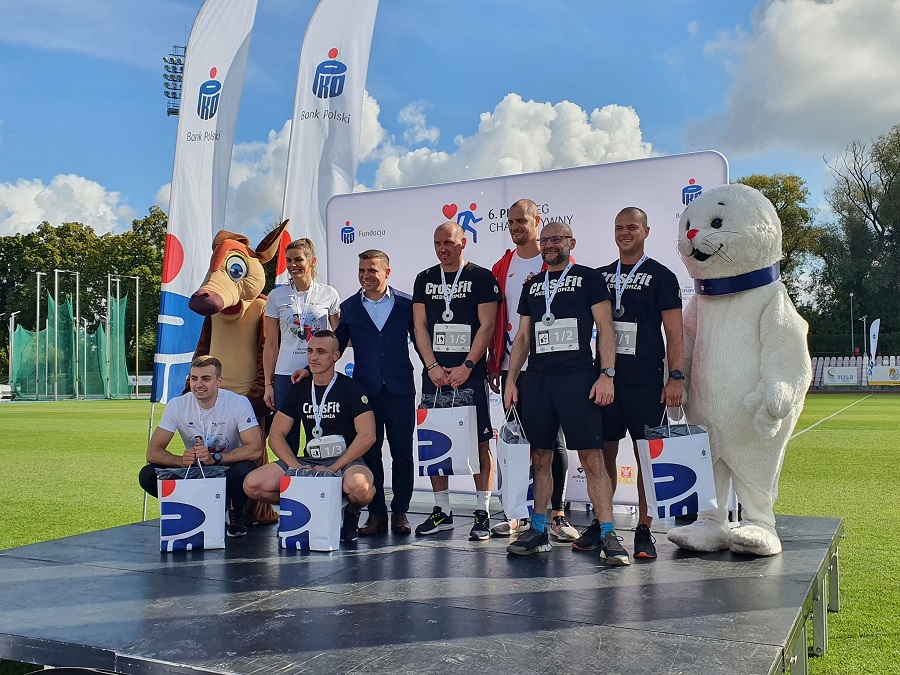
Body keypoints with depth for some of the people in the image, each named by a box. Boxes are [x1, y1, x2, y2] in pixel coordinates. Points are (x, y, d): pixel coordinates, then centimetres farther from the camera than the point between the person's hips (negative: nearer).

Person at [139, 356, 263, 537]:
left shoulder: (239, 403, -17)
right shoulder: (177, 405, -9)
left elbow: (256, 449, -24)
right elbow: (153, 452, -12)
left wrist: (215, 458, -35)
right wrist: (182, 460, -32)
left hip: (228, 470, -3)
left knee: (244, 470, -36)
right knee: (148, 475, -20)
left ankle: (236, 514, -3)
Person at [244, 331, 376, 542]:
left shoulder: (350, 388, -3)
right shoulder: (299, 390, 10)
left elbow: (367, 435, -11)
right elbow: (275, 436, 9)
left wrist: (333, 468, -16)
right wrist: (296, 466, -8)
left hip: (346, 462, -4)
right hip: (307, 462, 4)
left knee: (360, 488, -39)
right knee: (252, 485, -16)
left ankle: (351, 513, -1)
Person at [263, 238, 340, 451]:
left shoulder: (328, 294, 5)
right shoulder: (276, 296, 6)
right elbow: (270, 344, 8)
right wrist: (268, 384, 5)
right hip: (286, 375, 1)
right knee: (286, 438, 3)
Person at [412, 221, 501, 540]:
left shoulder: (482, 278, 1)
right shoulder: (425, 279, 13)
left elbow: (486, 326, -5)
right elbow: (420, 326, 8)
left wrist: (466, 367, -14)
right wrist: (433, 367, -4)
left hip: (470, 373, -4)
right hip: (434, 374, 4)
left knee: (479, 442, -3)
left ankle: (482, 513, 5)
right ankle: (442, 511, 18)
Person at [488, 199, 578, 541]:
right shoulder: (502, 267, 12)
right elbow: (495, 320, 13)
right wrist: (493, 364, 9)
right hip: (512, 366, 5)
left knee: (554, 439, 2)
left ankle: (557, 514, 9)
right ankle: (522, 512, 19)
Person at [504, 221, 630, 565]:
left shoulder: (588, 278, 6)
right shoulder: (531, 286, 19)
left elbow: (605, 328, 0)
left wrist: (607, 373, -11)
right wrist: (511, 380, 11)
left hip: (577, 378, -5)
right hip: (536, 380, 5)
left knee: (592, 458, -9)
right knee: (540, 458, 8)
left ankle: (608, 535, -6)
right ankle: (539, 531, 18)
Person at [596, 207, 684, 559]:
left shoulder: (661, 276, 2)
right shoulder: (600, 276, 13)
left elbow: (674, 332, -3)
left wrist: (676, 377, -10)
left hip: (645, 381, -4)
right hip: (606, 379, 4)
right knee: (604, 452, 7)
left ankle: (644, 530, 8)